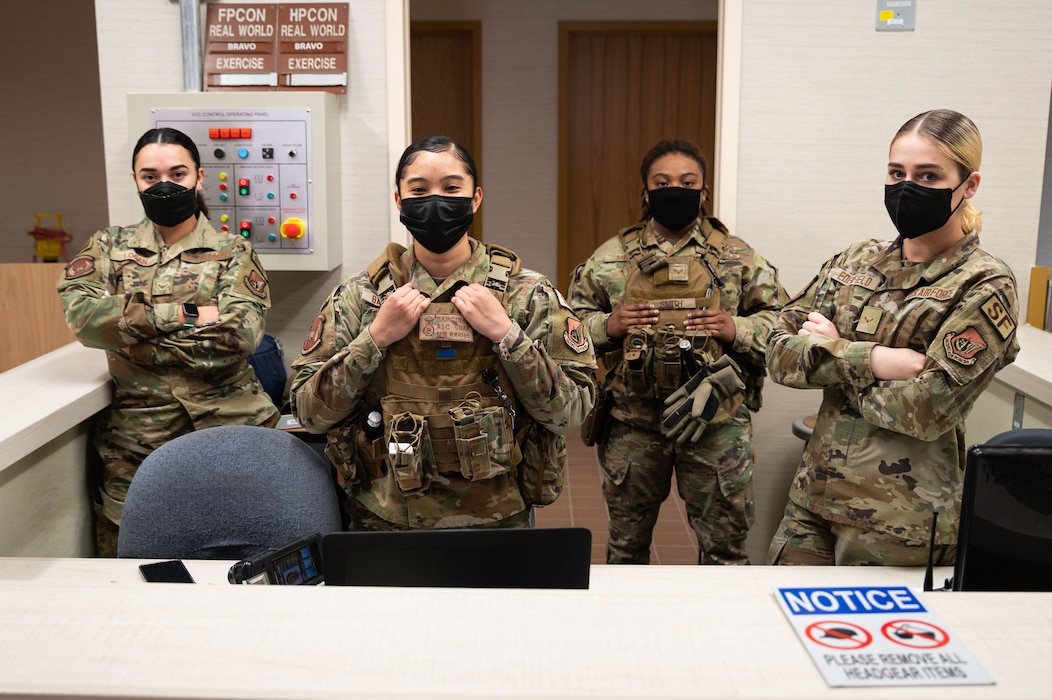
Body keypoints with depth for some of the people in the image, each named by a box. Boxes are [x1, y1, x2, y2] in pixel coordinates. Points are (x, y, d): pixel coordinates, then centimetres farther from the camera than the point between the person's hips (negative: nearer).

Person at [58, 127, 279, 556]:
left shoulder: (233, 252, 5)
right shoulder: (109, 247, 12)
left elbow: (239, 335, -11)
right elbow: (81, 314, -7)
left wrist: (136, 341, -10)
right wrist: (185, 314, -13)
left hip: (229, 425, -1)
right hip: (137, 438, 2)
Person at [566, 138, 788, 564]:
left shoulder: (738, 256, 5)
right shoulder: (612, 257, 4)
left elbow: (782, 321, 6)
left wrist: (737, 329, -12)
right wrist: (607, 325, -12)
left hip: (717, 421, 0)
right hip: (633, 421, 1)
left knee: (725, 543, 9)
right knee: (627, 540, 16)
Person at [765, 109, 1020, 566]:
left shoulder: (985, 286, -10)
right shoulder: (856, 262, 5)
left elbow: (925, 409, -20)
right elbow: (779, 352, -3)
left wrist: (831, 351, -10)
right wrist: (871, 360, -18)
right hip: (814, 496, 5)